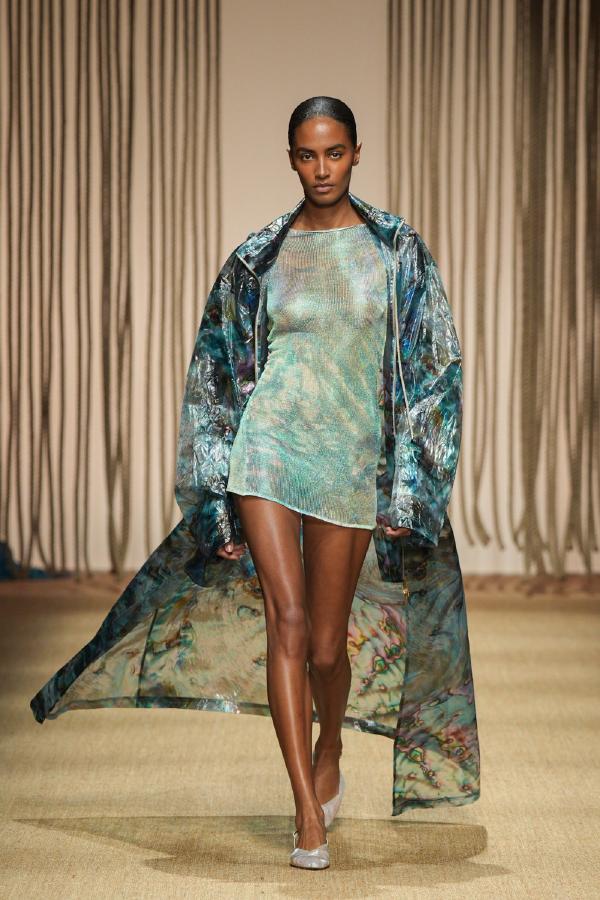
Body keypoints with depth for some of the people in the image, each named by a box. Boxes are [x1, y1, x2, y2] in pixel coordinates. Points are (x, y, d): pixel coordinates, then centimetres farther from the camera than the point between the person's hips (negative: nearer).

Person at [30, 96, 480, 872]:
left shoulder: (396, 249, 2)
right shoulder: (260, 258, 4)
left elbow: (431, 370, 3)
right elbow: (222, 372, 10)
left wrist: (406, 490, -3)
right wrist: (221, 505, 6)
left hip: (352, 460, 0)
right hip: (269, 448, 0)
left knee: (329, 645, 5)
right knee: (285, 620, -12)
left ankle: (329, 753, 37)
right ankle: (308, 813, -8)